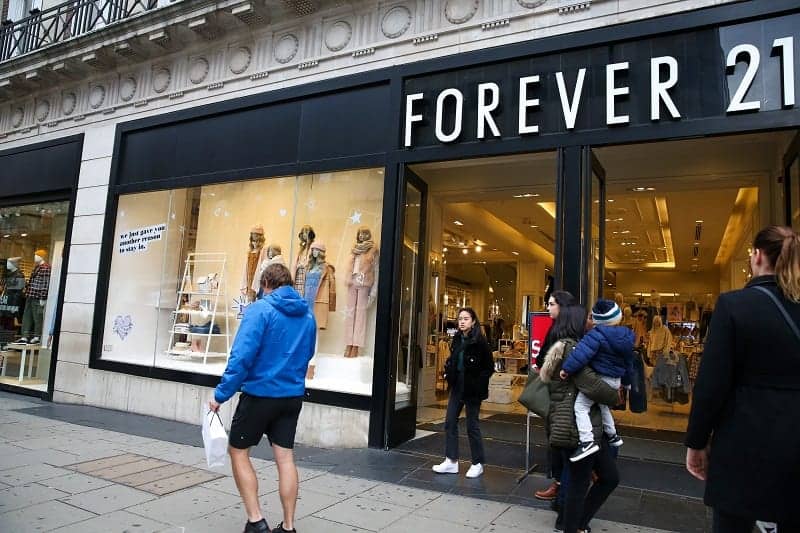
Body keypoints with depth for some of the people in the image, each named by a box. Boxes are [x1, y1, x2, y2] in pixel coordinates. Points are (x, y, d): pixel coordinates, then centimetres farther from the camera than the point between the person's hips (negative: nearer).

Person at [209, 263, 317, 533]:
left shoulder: (260, 309, -13)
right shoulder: (307, 315, 5)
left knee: (238, 451, 12)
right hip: (293, 395, 5)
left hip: (260, 394, -5)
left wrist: (221, 394, -14)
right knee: (285, 457, 11)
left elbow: (242, 356, -20)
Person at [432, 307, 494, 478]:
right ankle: (451, 461, 16)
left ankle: (477, 464, 20)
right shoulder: (457, 339, 6)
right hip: (457, 387, 7)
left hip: (472, 390, -7)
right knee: (450, 423, 6)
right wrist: (448, 372, 2)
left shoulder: (480, 342, -13)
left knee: (472, 426, 4)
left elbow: (489, 367, -11)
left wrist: (478, 383, -16)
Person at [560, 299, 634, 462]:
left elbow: (582, 352, -27)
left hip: (598, 378, -9)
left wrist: (567, 368, -21)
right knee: (603, 406, 31)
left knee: (580, 406, -10)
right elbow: (628, 362, 19)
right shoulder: (626, 337, 8)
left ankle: (588, 442, -22)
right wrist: (626, 380, 32)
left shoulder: (597, 334, -17)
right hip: (615, 380, 9)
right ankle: (612, 436, 43)